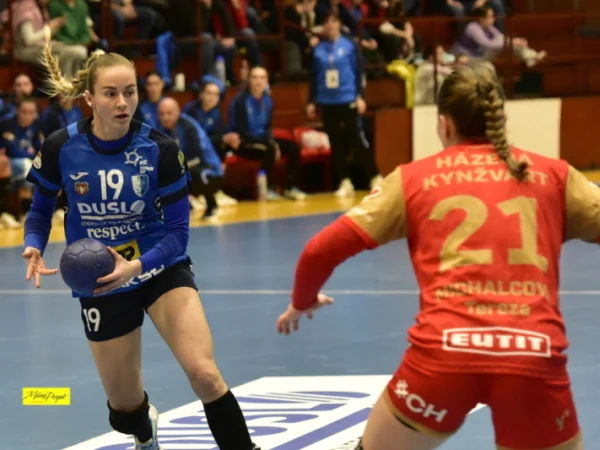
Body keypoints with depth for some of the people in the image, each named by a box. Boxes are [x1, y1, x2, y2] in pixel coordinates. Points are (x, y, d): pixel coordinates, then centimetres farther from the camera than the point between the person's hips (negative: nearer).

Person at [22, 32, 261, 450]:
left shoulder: (160, 149, -17)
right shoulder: (60, 149, -15)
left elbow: (178, 231, -14)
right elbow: (40, 211, 2)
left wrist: (137, 267, -32)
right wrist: (34, 249, -19)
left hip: (162, 270, -1)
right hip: (102, 285, 1)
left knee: (204, 374, -24)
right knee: (124, 408, 12)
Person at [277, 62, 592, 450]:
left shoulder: (415, 177, 15)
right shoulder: (553, 175, 15)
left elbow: (323, 250, 12)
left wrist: (302, 302, 32)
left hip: (445, 351, 0)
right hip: (533, 357, 0)